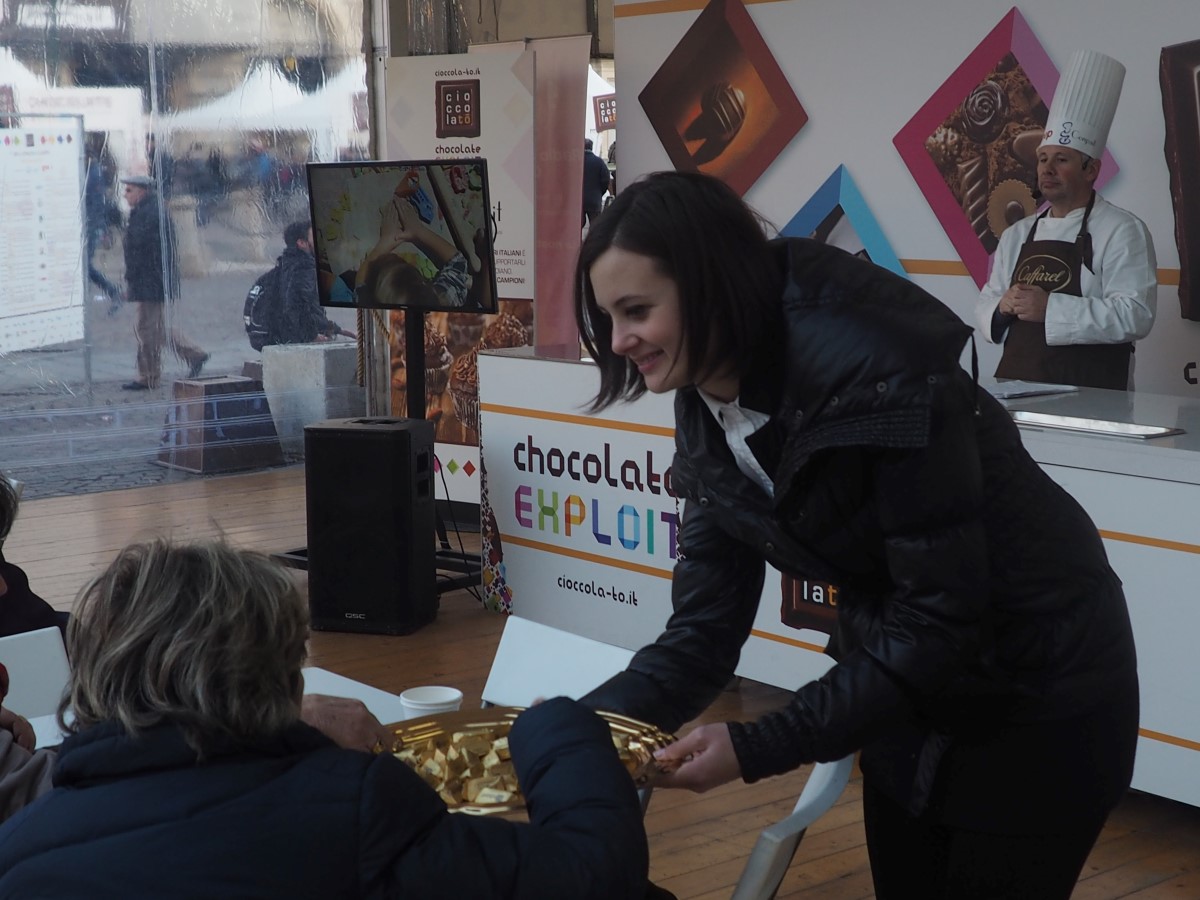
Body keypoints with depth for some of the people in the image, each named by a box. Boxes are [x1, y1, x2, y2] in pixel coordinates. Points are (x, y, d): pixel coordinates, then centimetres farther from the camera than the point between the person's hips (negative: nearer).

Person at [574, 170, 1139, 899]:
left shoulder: (876, 377, -31)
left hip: (1038, 700, -7)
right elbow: (705, 631, -6)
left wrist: (757, 748, -29)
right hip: (907, 693, 7)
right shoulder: (709, 416, -6)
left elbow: (943, 623, -29)